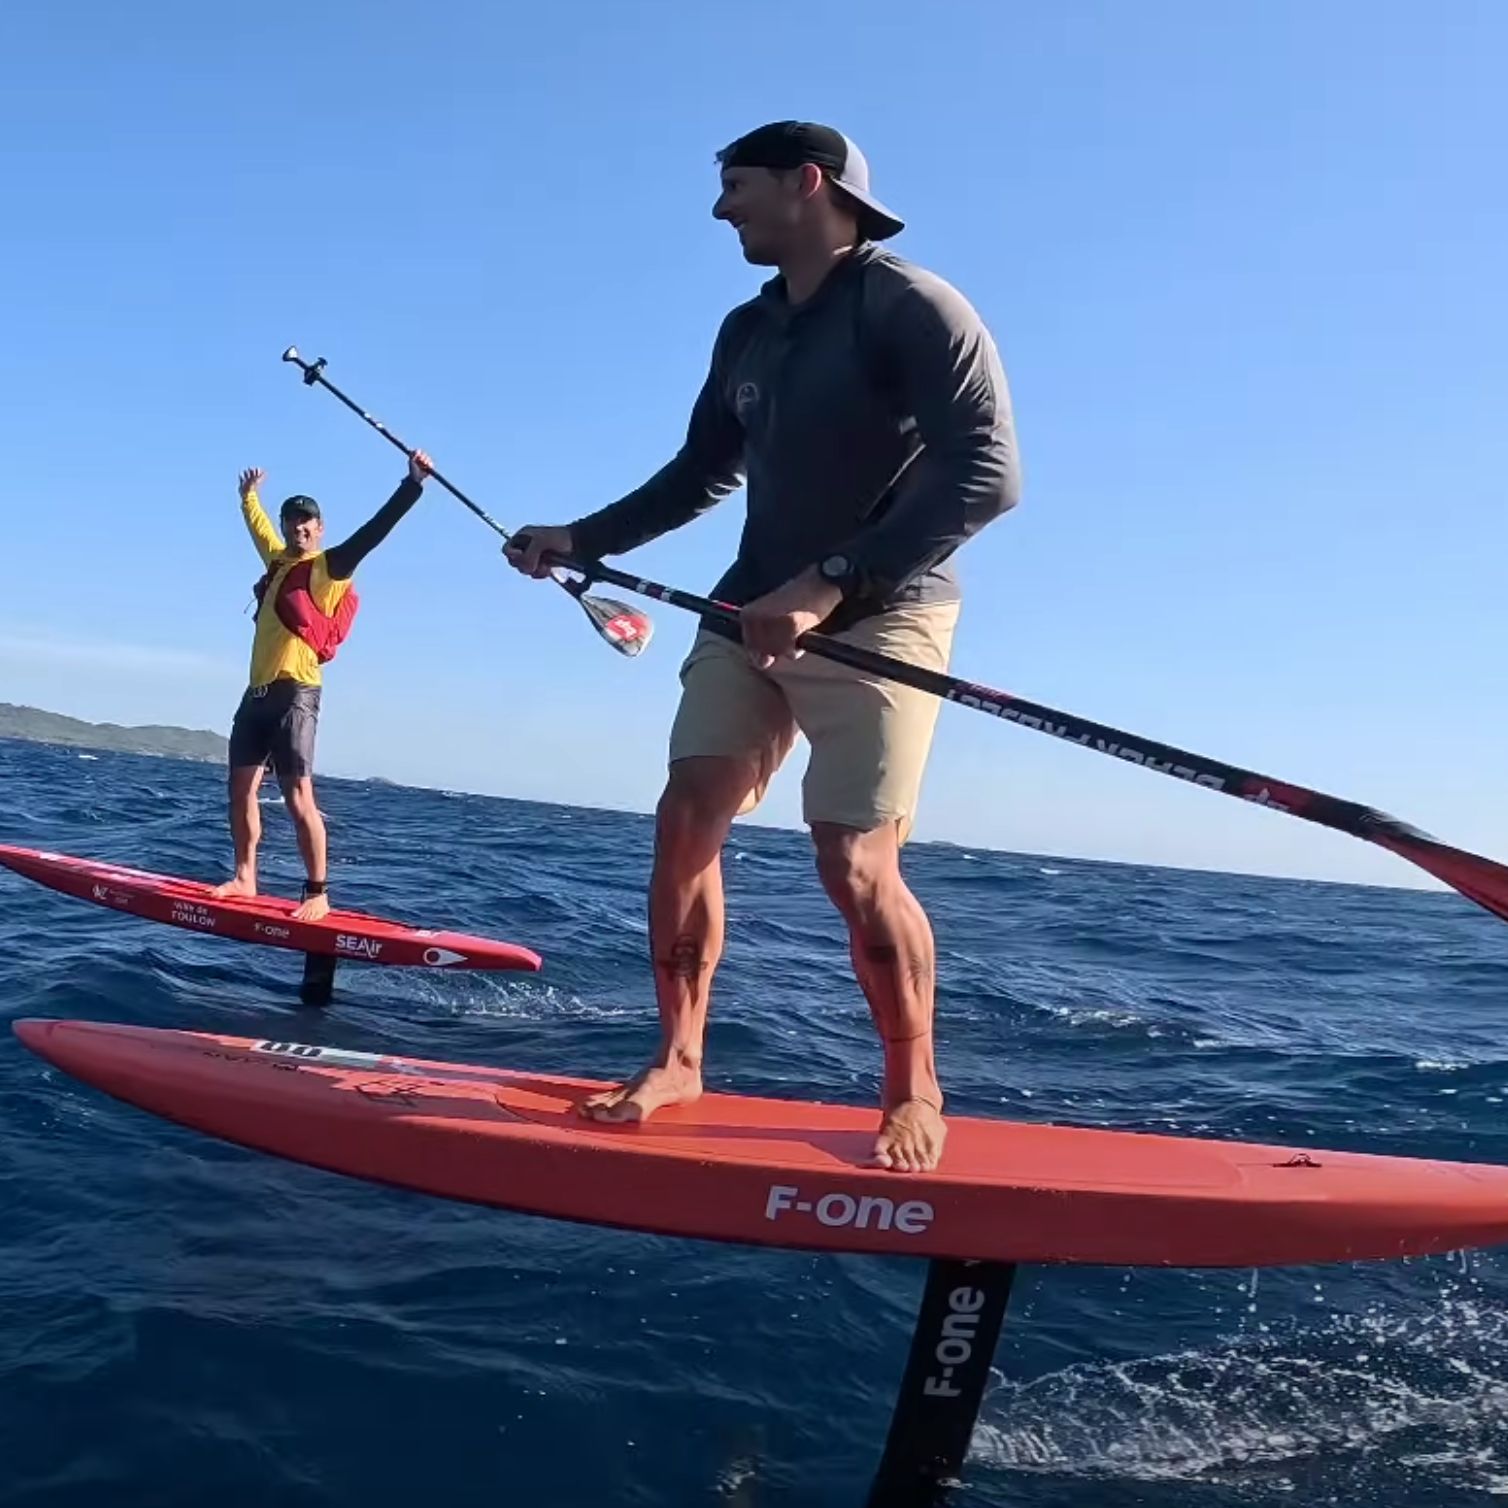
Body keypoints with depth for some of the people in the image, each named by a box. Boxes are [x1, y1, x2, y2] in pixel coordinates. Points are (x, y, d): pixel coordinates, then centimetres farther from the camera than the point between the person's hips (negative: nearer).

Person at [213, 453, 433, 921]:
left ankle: (318, 894, -11)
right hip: (259, 691, 8)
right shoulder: (279, 560, 18)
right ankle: (244, 878, 22)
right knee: (241, 787, 11)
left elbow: (375, 529, -15)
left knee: (298, 795, -13)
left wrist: (413, 484, -25)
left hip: (295, 693, -8)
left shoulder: (330, 566, -3)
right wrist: (249, 494, 55)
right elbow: (257, 525, 40)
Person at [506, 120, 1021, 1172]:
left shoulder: (910, 306, -13)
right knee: (686, 819, -2)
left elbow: (988, 474, -24)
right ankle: (679, 1059, 12)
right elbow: (701, 476, 23)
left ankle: (916, 1094, 7)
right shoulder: (747, 332, 11)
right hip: (754, 609, 7)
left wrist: (829, 583, -30)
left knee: (855, 865, -13)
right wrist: (582, 539, 15)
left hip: (879, 619, -7)